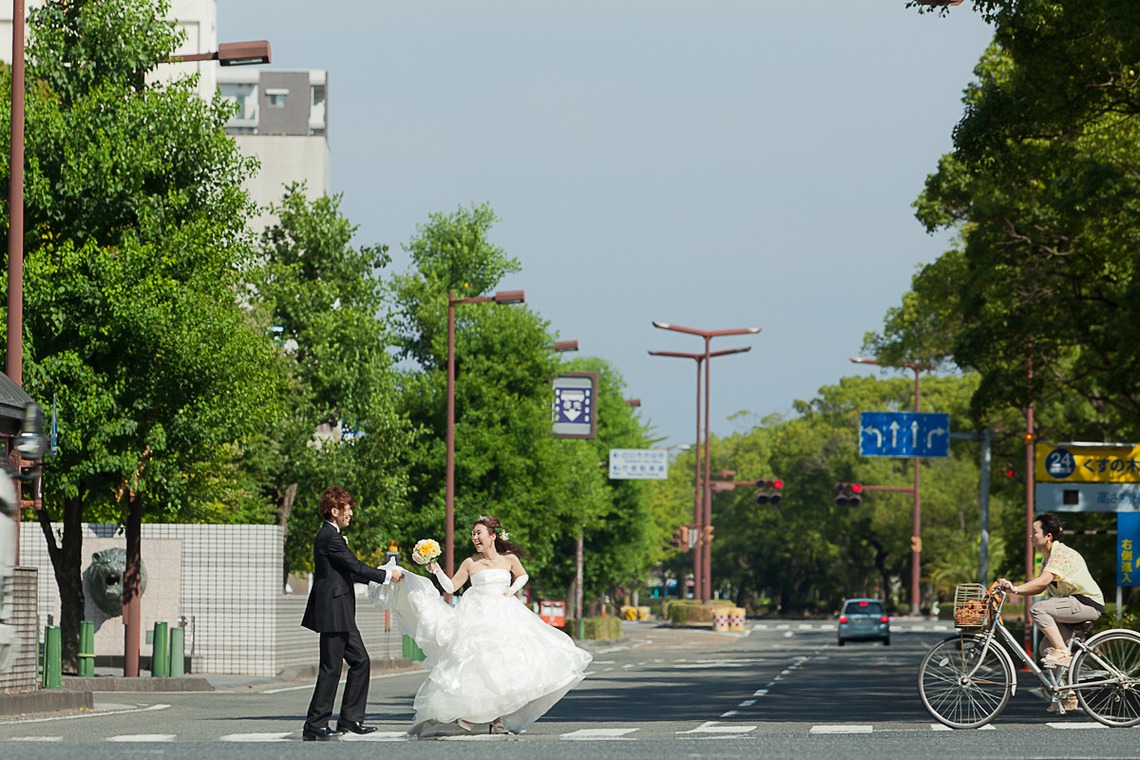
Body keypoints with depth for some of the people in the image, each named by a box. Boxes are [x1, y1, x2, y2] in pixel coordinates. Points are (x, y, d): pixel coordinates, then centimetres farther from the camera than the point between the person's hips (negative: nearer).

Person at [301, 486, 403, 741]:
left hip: (341, 615, 11)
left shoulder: (329, 535, 17)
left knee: (360, 661, 12)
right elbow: (355, 567, -17)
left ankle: (350, 719, 17)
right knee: (331, 668, -7)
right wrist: (386, 576, -6)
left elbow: (348, 571, 22)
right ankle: (314, 725, -3)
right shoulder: (330, 537, -15)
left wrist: (377, 576, 18)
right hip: (333, 613, -11)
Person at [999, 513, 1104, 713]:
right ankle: (1068, 696, 13)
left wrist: (1016, 588, -31)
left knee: (1038, 609, -25)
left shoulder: (1062, 553, -16)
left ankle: (1063, 651, -20)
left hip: (1088, 603, -10)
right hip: (1075, 606, 10)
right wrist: (1012, 587, -3)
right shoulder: (1049, 557, 15)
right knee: (1048, 647, 7)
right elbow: (1040, 588, 9)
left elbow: (1043, 580, -29)